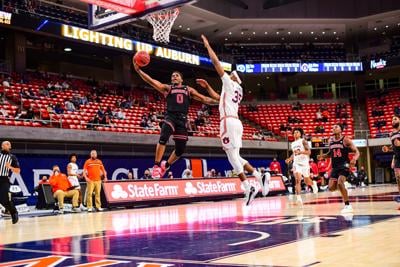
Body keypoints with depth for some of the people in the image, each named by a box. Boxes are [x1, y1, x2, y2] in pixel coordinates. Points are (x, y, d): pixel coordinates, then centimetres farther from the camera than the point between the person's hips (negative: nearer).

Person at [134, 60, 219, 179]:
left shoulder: (189, 90, 20)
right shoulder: (167, 88, 12)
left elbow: (204, 99, 19)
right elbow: (151, 81, 0)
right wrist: (138, 70, -13)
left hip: (182, 119, 3)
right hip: (170, 116, -3)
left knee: (181, 149, 4)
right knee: (163, 138, -30)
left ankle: (166, 165, 30)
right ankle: (156, 166, -22)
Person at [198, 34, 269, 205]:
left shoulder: (230, 83, 2)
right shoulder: (237, 91, 25)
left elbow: (216, 62, 1)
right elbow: (217, 97, 39)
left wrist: (207, 45, 11)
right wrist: (207, 86, 35)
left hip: (229, 121, -9)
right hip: (235, 122, 9)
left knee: (232, 156, -10)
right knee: (235, 157, 14)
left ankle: (248, 188, -15)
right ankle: (260, 177, 4)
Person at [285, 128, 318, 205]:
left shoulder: (303, 141, -5)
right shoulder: (293, 144, 14)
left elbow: (309, 152, -14)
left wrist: (300, 152, -29)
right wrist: (290, 159, 8)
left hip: (304, 163, -3)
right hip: (296, 163, 3)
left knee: (307, 181, 11)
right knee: (297, 180, -16)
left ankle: (313, 184, 48)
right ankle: (298, 198, -22)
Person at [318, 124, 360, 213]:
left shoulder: (345, 140, -7)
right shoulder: (330, 140, 9)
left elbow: (357, 151, -8)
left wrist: (354, 159, -29)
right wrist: (323, 156, 4)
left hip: (344, 165, -6)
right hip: (335, 167, 6)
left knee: (340, 183, -26)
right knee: (331, 188, -3)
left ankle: (348, 205, -13)